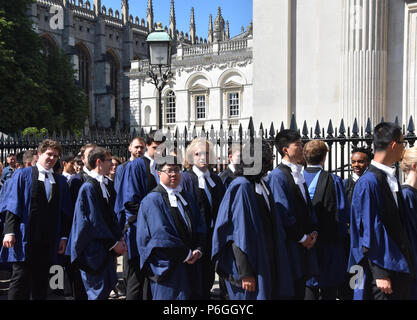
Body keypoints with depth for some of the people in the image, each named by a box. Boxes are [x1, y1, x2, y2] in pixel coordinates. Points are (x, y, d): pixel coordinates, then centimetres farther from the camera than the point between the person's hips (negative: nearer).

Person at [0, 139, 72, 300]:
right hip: (25, 237, -3)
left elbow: (65, 211, 10)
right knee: (20, 279, -1)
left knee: (41, 281, 10)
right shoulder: (22, 175, 3)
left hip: (49, 241, 3)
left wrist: (64, 236, 3)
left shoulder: (61, 181, 12)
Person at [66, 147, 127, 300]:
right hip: (94, 247, -9)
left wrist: (119, 237, 5)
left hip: (106, 246, 9)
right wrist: (113, 243, -14)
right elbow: (94, 220, -19)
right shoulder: (89, 187, -17)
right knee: (99, 290, -1)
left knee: (109, 283, 14)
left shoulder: (105, 186, 10)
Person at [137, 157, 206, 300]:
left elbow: (200, 227, 10)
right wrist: (186, 255, -14)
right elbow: (161, 235, -16)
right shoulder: (152, 200, -8)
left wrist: (198, 250, -7)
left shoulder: (188, 198, 14)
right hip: (166, 267, -6)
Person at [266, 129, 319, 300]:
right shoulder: (277, 175, -13)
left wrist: (313, 231, 6)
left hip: (304, 242, 8)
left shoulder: (298, 174, 14)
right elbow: (283, 212, -17)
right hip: (289, 245, -8)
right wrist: (301, 237, -12)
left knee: (300, 289, 14)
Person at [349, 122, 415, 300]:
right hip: (384, 268, -8)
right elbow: (370, 229, -19)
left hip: (400, 264, 8)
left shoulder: (391, 178, 10)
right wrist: (380, 274, -19)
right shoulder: (368, 182, -17)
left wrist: (407, 261, 17)